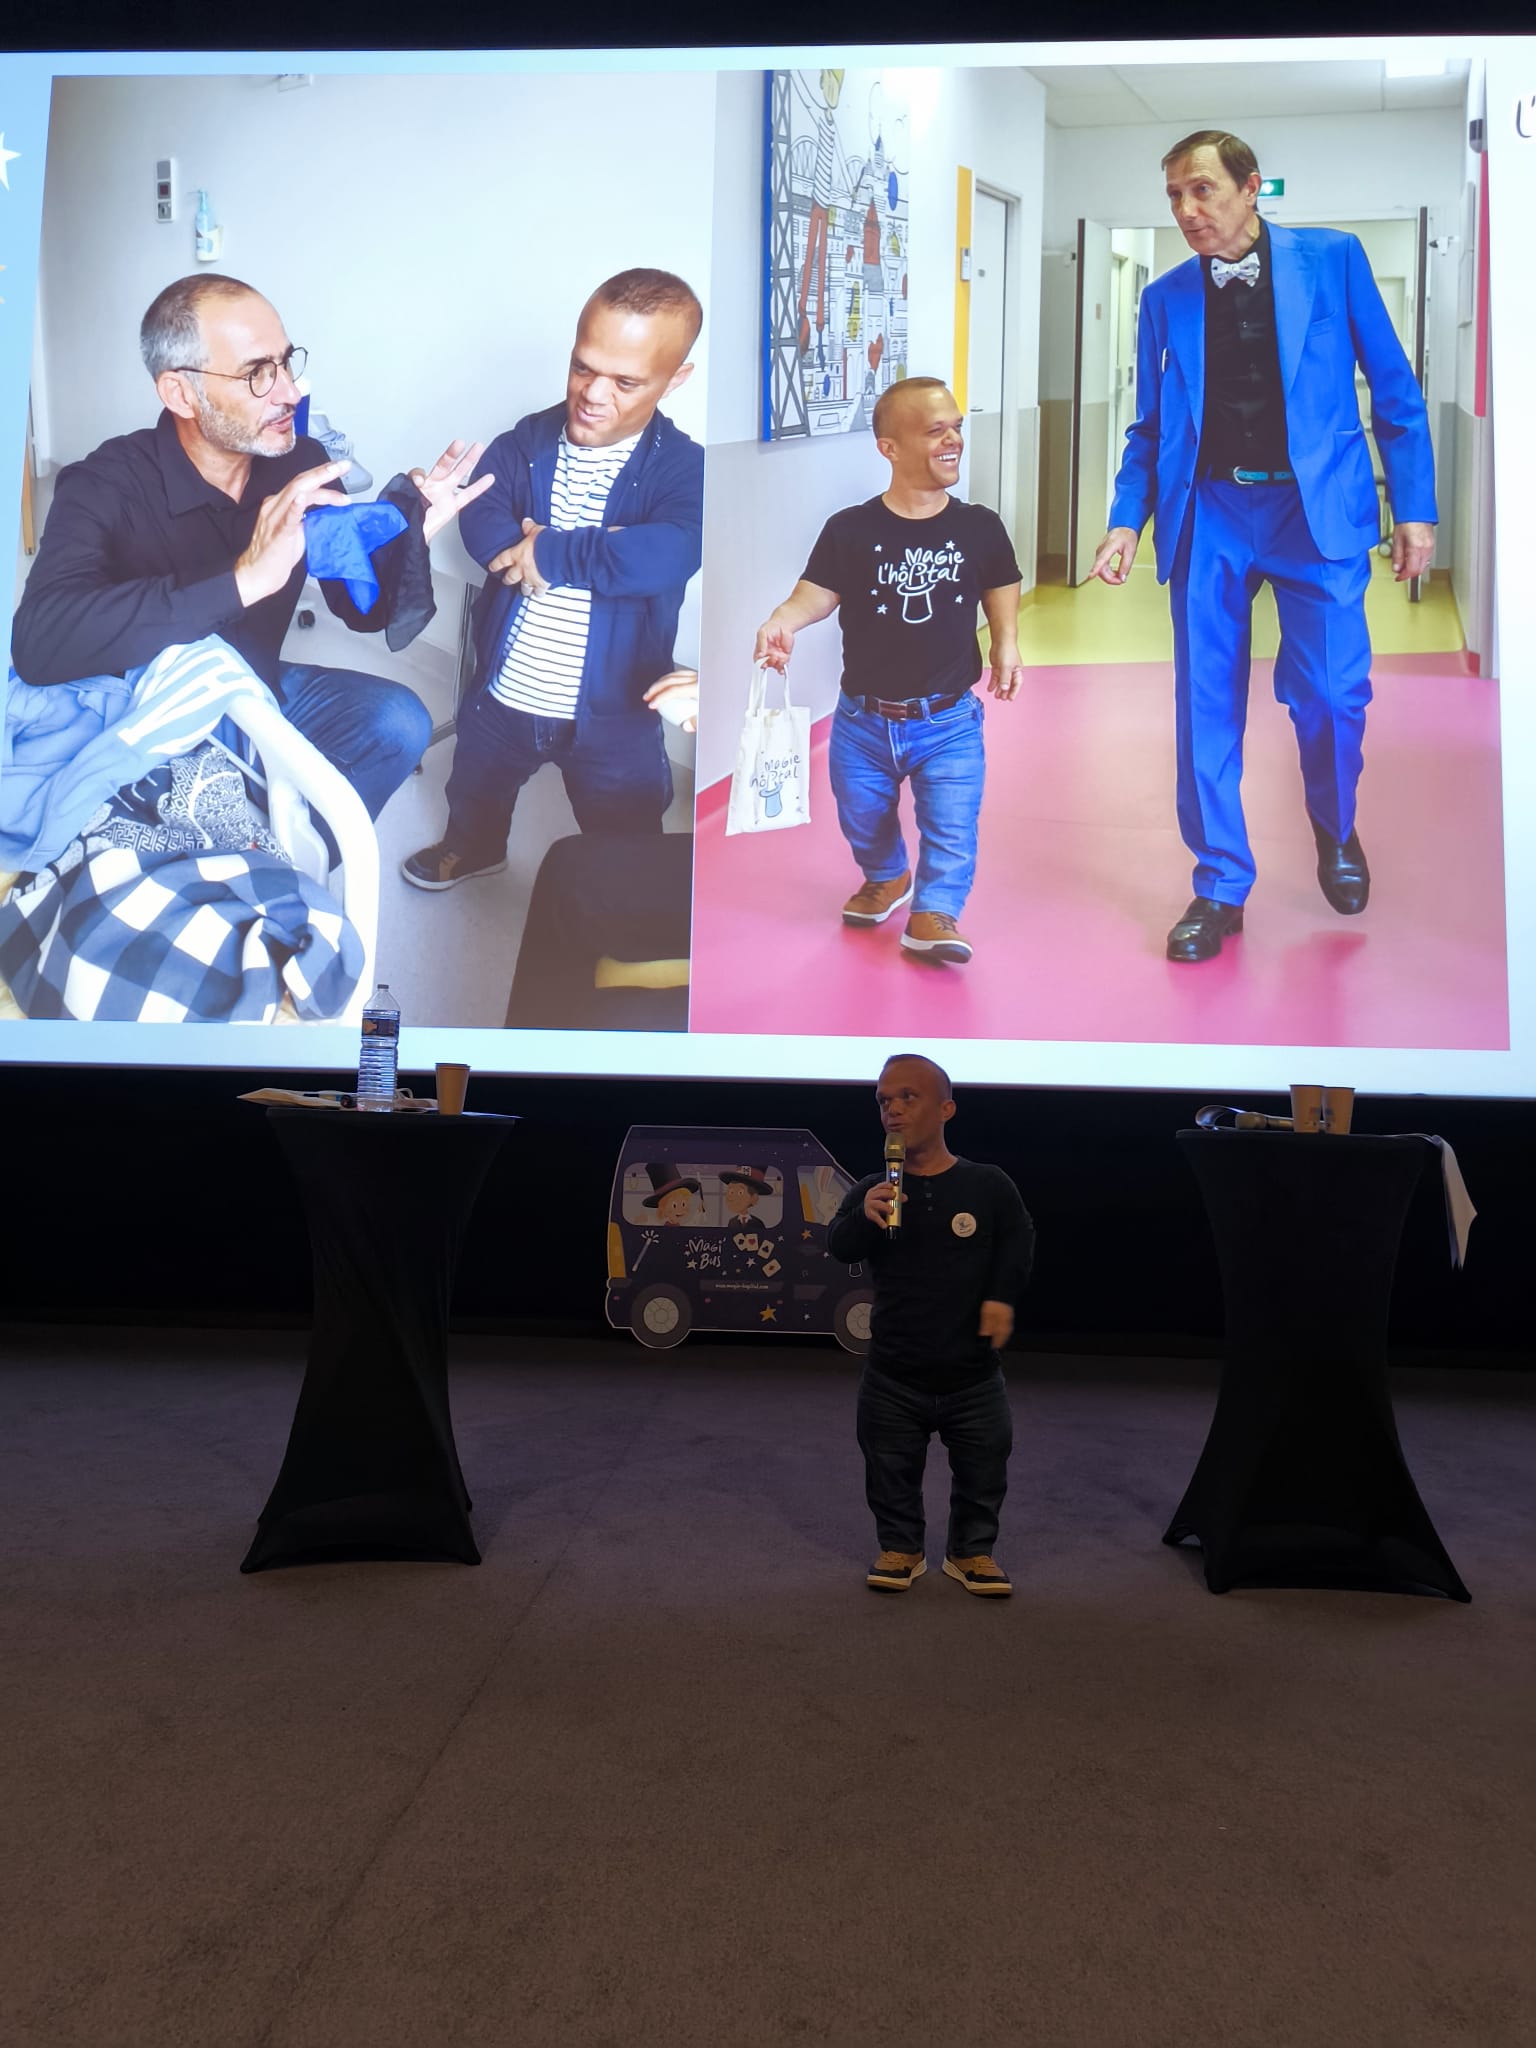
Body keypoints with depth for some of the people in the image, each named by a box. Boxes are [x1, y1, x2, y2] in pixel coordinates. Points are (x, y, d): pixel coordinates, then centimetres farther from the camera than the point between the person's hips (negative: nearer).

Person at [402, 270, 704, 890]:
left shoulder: (683, 467, -15)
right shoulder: (524, 444, -4)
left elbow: (669, 554, -33)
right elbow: (481, 521, -18)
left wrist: (550, 552, -28)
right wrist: (598, 549, -30)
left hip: (613, 714, -3)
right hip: (502, 695, 4)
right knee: (476, 793, 30)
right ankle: (472, 849, 61)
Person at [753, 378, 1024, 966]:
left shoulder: (980, 528, -4)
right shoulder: (850, 530, -10)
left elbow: (1000, 588, 11)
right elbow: (814, 594, -14)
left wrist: (1006, 644, -3)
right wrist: (781, 622, -34)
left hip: (949, 721, 0)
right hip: (863, 721, 1)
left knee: (951, 824, -11)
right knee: (862, 820, 19)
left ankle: (933, 913, 4)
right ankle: (886, 878, 47)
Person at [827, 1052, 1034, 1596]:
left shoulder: (988, 1186, -7)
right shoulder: (872, 1192, -6)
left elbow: (1018, 1242, 7)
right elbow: (839, 1246, -19)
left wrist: (1001, 1296, -4)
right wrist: (864, 1218, -39)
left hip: (972, 1377, 0)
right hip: (893, 1378, 0)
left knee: (982, 1474, 13)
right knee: (892, 1475, 13)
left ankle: (972, 1551, 34)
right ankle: (900, 1548, 34)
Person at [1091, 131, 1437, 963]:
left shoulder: (1332, 259, 3)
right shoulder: (1166, 298, 9)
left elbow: (1394, 391, 4)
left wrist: (1415, 509, -1)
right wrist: (1127, 519, -2)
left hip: (1317, 505, -2)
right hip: (1207, 512, 2)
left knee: (1329, 692, -8)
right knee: (1206, 703, 0)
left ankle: (1335, 831, 24)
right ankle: (1220, 887, 13)